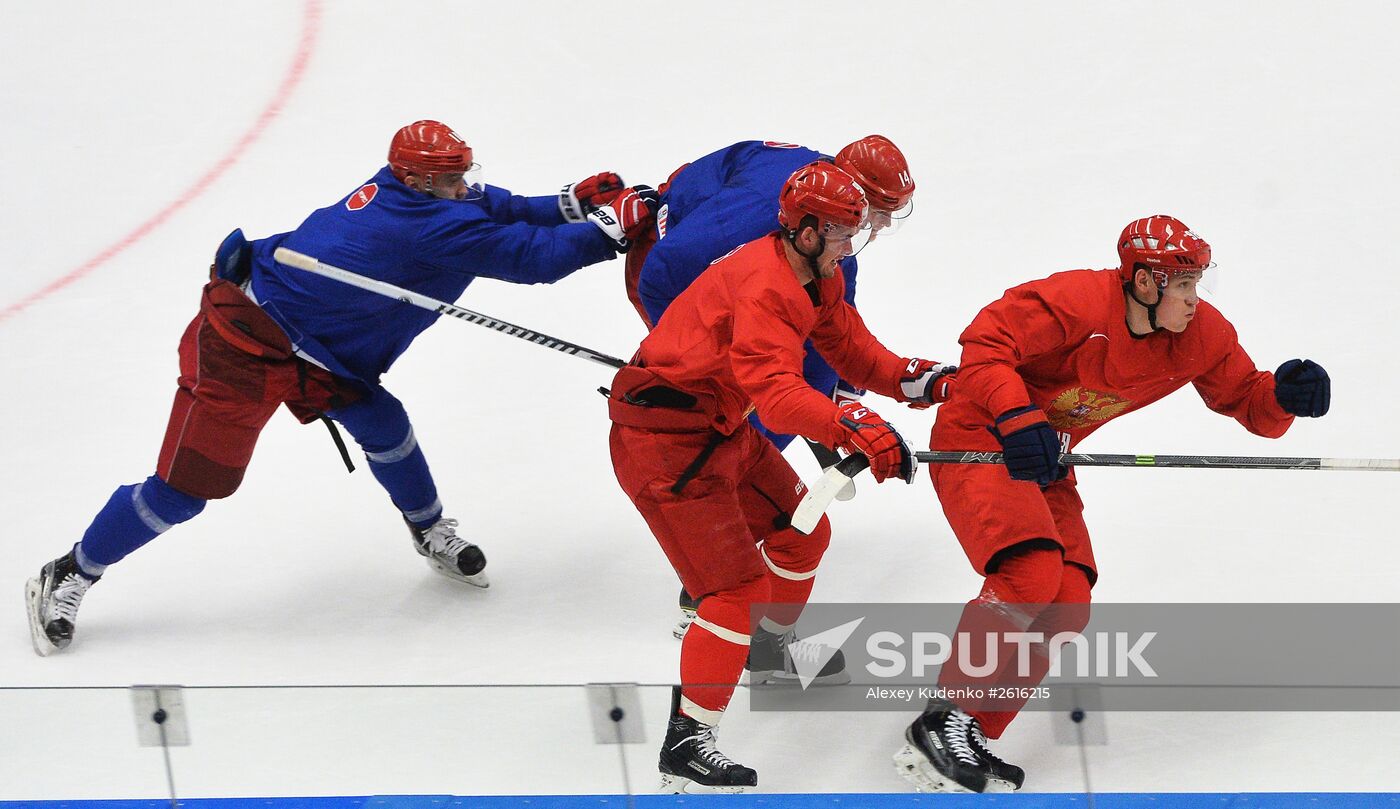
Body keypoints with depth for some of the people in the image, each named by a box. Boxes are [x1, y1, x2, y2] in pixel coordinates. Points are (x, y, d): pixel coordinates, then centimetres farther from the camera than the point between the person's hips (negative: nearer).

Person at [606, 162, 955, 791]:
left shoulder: (818, 278, 6)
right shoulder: (761, 286, -27)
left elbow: (853, 353, 12)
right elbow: (776, 393, -39)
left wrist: (921, 381, -4)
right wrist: (854, 428, -51)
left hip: (721, 426, 10)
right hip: (661, 439, -10)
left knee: (803, 530, 21)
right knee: (737, 587, -14)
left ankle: (773, 648, 47)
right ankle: (686, 747, -10)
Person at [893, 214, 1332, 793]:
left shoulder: (1202, 335, -5)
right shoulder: (1077, 300, -26)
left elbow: (1246, 399, 4)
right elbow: (985, 343, -27)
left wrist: (1285, 396, -19)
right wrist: (1017, 416, -39)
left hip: (1044, 463, 8)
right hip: (978, 438, -8)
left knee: (1067, 609, -4)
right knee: (1032, 574, -26)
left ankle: (971, 742, 4)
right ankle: (943, 724, -16)